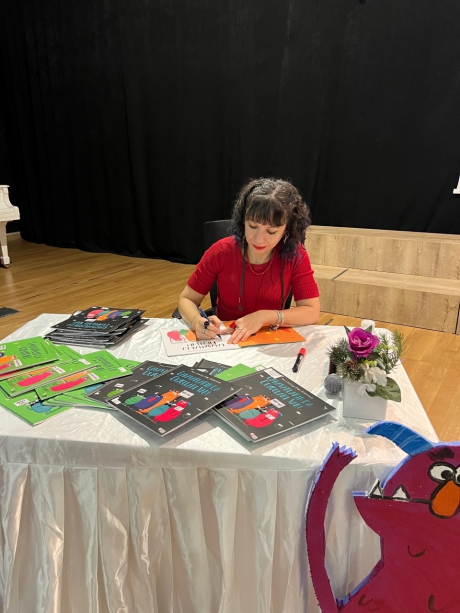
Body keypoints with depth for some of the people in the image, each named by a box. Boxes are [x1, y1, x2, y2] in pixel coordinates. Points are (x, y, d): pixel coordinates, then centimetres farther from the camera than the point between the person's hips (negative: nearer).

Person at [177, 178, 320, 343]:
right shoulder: (221, 252, -13)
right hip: (224, 342, 1)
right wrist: (198, 323, -26)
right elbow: (187, 300, -5)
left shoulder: (295, 255, -12)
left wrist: (264, 317, -24)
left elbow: (312, 312, -11)